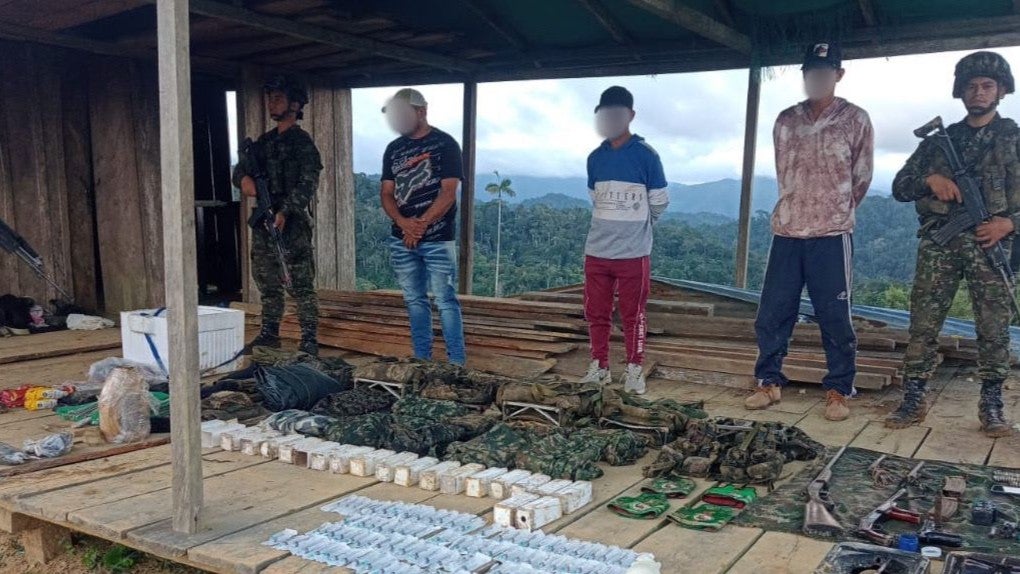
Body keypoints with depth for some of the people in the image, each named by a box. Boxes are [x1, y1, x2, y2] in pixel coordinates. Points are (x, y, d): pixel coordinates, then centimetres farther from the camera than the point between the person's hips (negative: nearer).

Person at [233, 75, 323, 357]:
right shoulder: (264, 141, 18)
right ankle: (269, 334, 24)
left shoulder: (302, 142, -5)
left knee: (302, 285, -6)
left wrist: (284, 211, -26)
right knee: (268, 284, 14)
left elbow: (308, 183, -15)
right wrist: (244, 178, -3)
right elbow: (240, 168, 22)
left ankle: (310, 341, -4)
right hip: (264, 220, 8)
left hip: (293, 221, -8)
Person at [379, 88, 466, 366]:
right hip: (401, 239, 6)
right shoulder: (393, 149, 14)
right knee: (415, 301, 11)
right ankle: (422, 361, 19)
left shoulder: (445, 144, -2)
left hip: (437, 238, -5)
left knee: (445, 301, -5)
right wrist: (403, 223, -10)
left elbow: (448, 192, -10)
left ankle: (457, 364, 0)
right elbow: (386, 193, 9)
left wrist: (421, 224, -16)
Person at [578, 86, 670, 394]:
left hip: (633, 253, -4)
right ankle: (599, 366, 23)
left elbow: (660, 202, 2)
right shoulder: (595, 157, 7)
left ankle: (634, 370, 16)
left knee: (633, 315, 5)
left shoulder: (646, 155, -6)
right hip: (596, 251, 4)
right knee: (596, 313, 10)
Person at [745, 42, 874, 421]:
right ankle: (769, 382, 18)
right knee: (771, 314, 5)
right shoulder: (786, 121, 10)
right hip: (786, 232, 3)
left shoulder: (855, 120, 1)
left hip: (832, 235, -3)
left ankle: (838, 390, 13)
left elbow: (861, 178, 6)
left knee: (835, 318, 1)